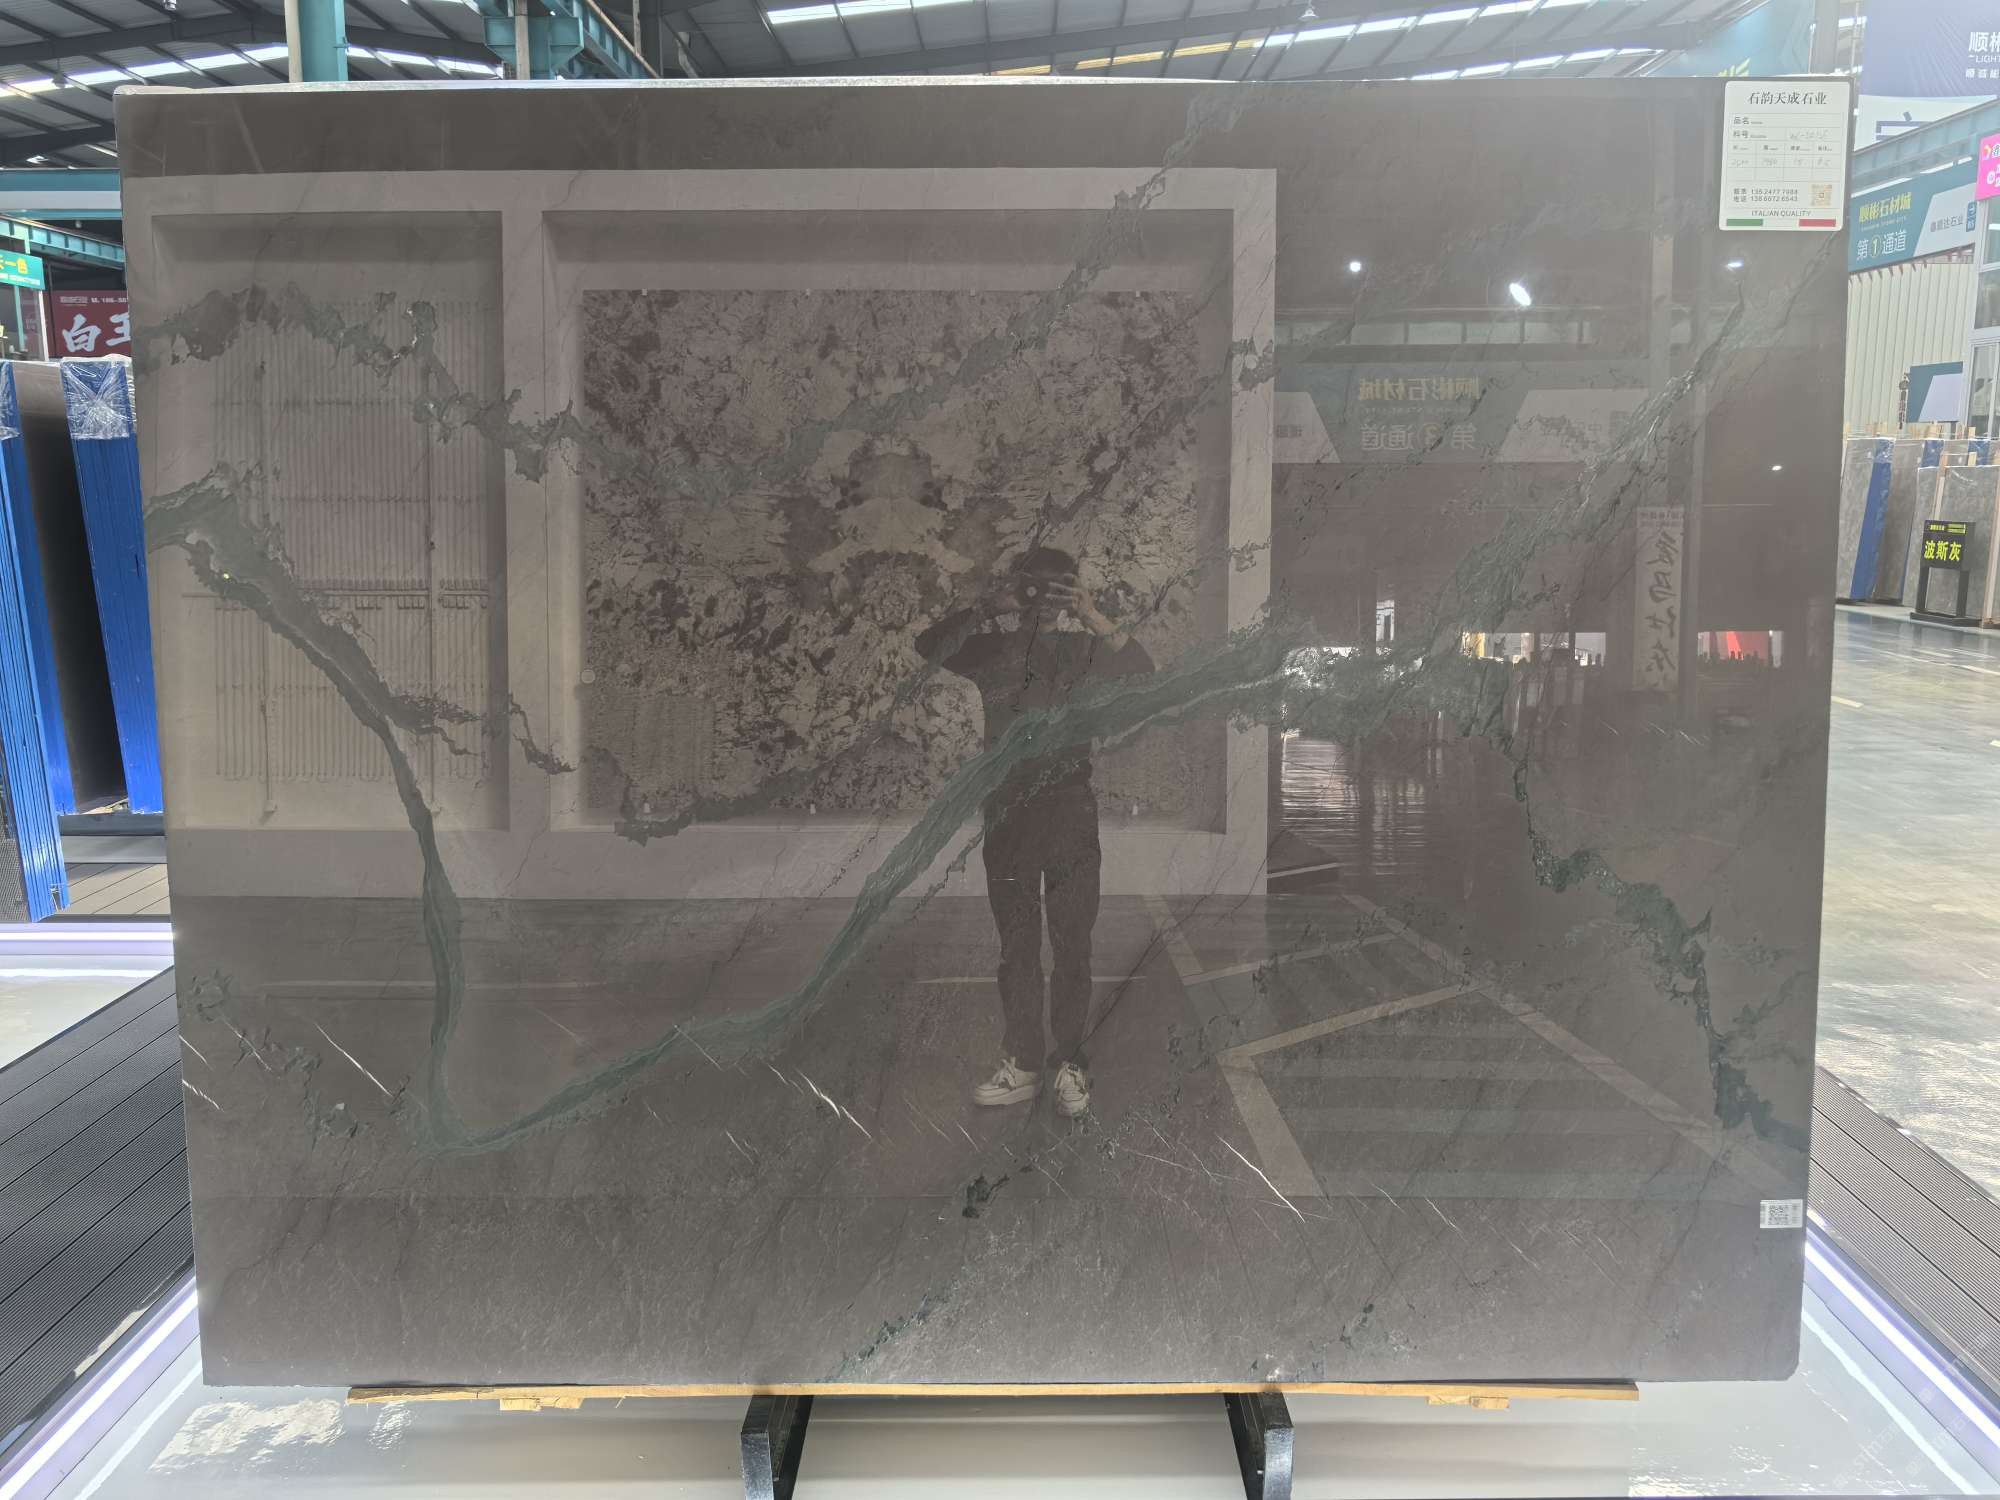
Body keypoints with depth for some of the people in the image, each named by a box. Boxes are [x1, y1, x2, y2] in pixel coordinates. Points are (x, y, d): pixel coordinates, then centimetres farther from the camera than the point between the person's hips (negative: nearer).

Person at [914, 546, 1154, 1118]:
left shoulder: (1083, 650, 9)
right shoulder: (993, 648, 8)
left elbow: (1143, 674, -7)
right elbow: (929, 647, -9)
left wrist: (1095, 619, -14)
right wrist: (991, 608, -17)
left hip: (1071, 810, 0)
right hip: (1008, 808, 1)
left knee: (1072, 946, 2)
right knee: (1017, 946, 6)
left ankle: (1069, 1064, 9)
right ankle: (1022, 1065, 13)